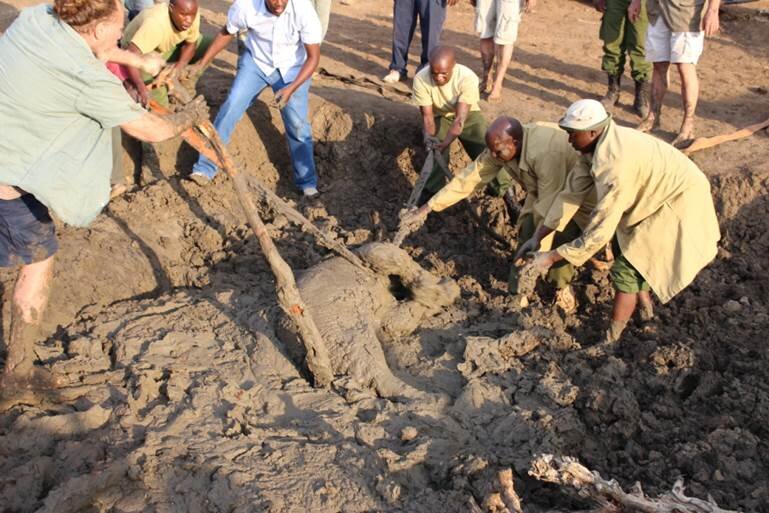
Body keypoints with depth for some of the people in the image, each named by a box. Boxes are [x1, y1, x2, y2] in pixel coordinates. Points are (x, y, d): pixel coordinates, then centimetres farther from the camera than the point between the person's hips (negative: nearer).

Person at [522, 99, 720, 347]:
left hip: (678, 203, -10)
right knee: (623, 245, 22)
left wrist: (551, 257, -27)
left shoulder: (616, 164, -36)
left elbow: (600, 231, -33)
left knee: (625, 270, -9)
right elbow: (572, 192, -1)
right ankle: (644, 305, 41)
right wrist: (538, 236, -2)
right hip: (662, 191, 10)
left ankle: (610, 341, 3)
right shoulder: (597, 145, -7)